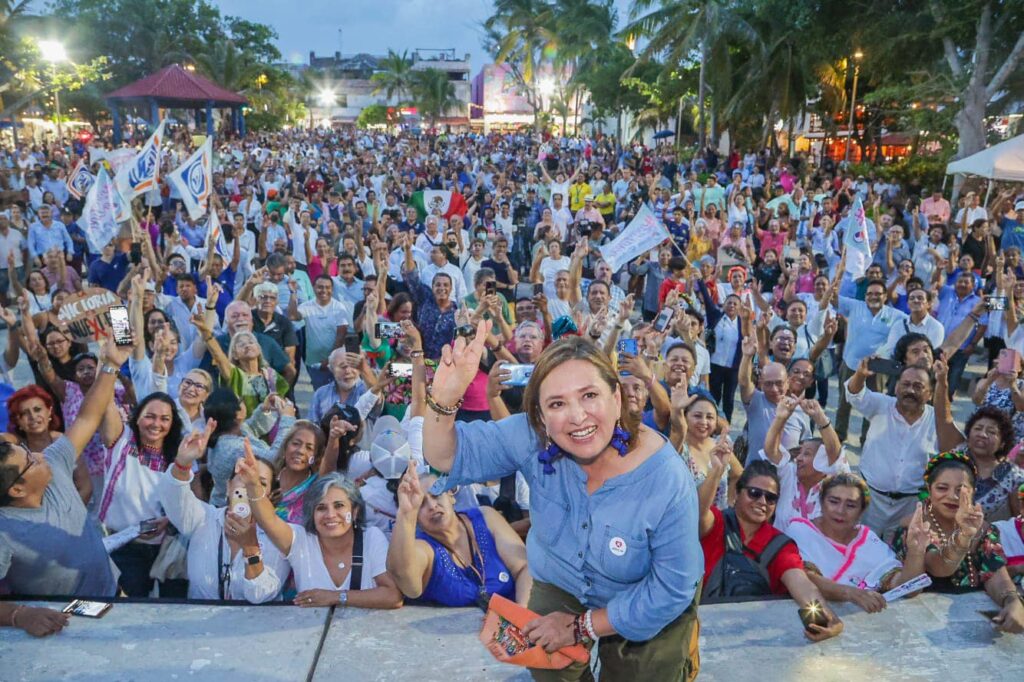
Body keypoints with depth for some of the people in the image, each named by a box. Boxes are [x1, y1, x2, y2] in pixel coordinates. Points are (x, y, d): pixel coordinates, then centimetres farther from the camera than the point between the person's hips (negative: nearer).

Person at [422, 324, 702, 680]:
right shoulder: (533, 438, -26)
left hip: (646, 613, -2)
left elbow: (671, 589, -24)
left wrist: (580, 626, -18)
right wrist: (444, 399, -41)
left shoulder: (667, 481, -34)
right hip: (558, 587, 3)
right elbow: (448, 457, -20)